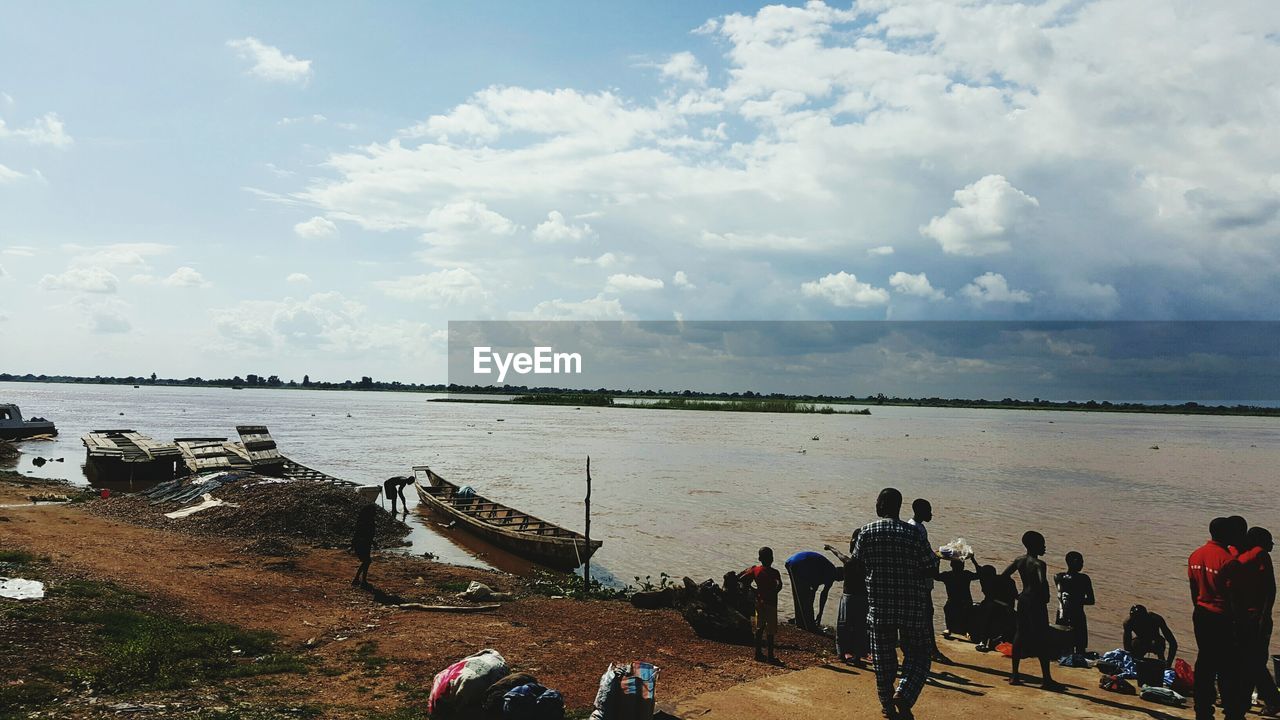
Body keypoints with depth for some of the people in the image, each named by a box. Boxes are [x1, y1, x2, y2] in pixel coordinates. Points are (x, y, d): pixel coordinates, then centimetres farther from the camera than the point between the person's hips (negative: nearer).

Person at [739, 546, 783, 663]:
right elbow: (779, 585, -30)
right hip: (770, 603, -5)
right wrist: (772, 593, -15)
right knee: (770, 630, 3)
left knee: (759, 627, 16)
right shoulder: (774, 572, -14)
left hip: (759, 601, 5)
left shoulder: (755, 569, -1)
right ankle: (770, 655, 6)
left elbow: (741, 579, 0)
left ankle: (758, 653, 20)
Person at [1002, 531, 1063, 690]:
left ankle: (1014, 675, 15)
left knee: (1019, 636, 12)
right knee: (1043, 641, 1)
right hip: (1036, 603, -7)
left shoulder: (1019, 561, 5)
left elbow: (1002, 577, 9)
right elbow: (1043, 582, -33)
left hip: (1023, 600, 7)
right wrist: (1045, 598, -15)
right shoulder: (1038, 564, -17)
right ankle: (1047, 679, 5)